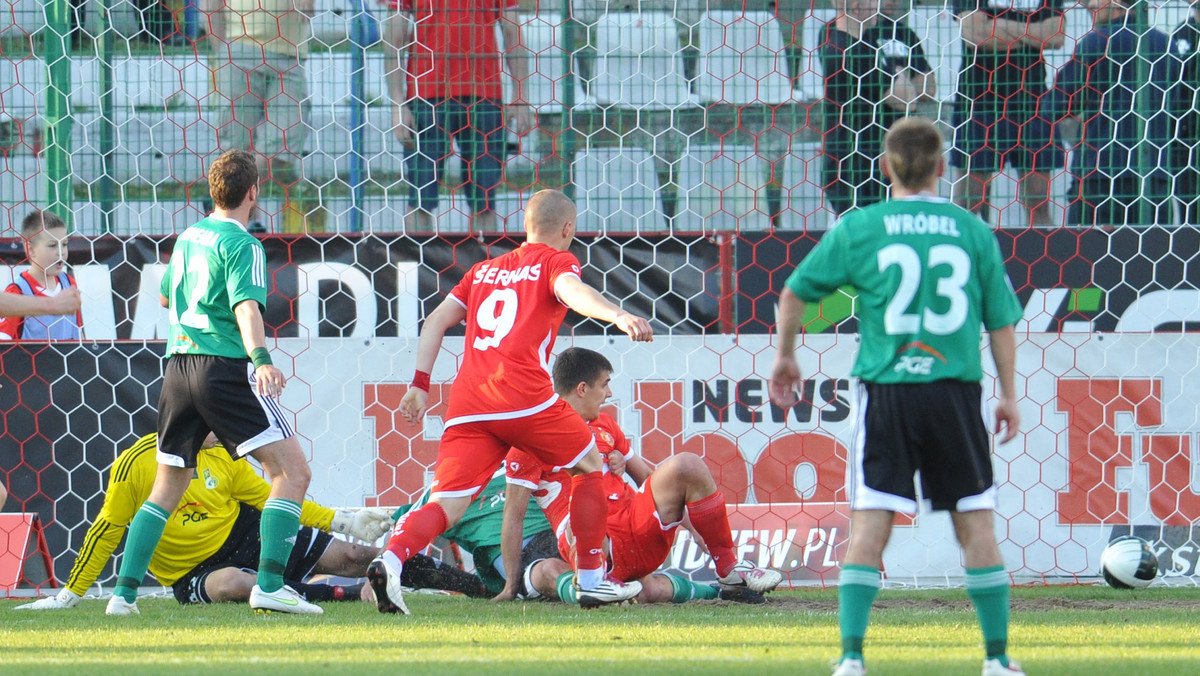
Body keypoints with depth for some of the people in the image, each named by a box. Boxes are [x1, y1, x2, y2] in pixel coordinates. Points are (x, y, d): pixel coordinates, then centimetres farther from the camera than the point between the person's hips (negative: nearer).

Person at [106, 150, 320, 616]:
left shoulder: (188, 238, 16)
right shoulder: (241, 245, -7)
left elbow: (166, 296, 34)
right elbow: (247, 306, -23)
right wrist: (261, 358, -36)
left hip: (177, 367, 8)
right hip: (225, 366, -8)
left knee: (167, 489, 17)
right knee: (293, 472, -6)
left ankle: (124, 592, 11)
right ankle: (269, 585, -18)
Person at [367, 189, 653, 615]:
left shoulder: (485, 270, 27)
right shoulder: (555, 261, 10)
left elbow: (436, 321, 24)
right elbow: (571, 291, -13)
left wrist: (420, 386, 25)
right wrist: (617, 316, -30)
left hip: (466, 402, 5)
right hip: (522, 397, -5)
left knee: (448, 505, -4)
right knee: (589, 464, 19)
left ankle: (391, 559, -33)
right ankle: (591, 580, 19)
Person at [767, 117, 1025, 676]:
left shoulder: (859, 228, 1)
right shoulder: (972, 230, 4)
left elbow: (795, 292, 8)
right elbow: (1002, 320, 9)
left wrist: (785, 356, 25)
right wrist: (1009, 395, 19)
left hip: (887, 389, -1)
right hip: (957, 391, 1)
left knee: (869, 524, 0)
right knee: (975, 523, 8)